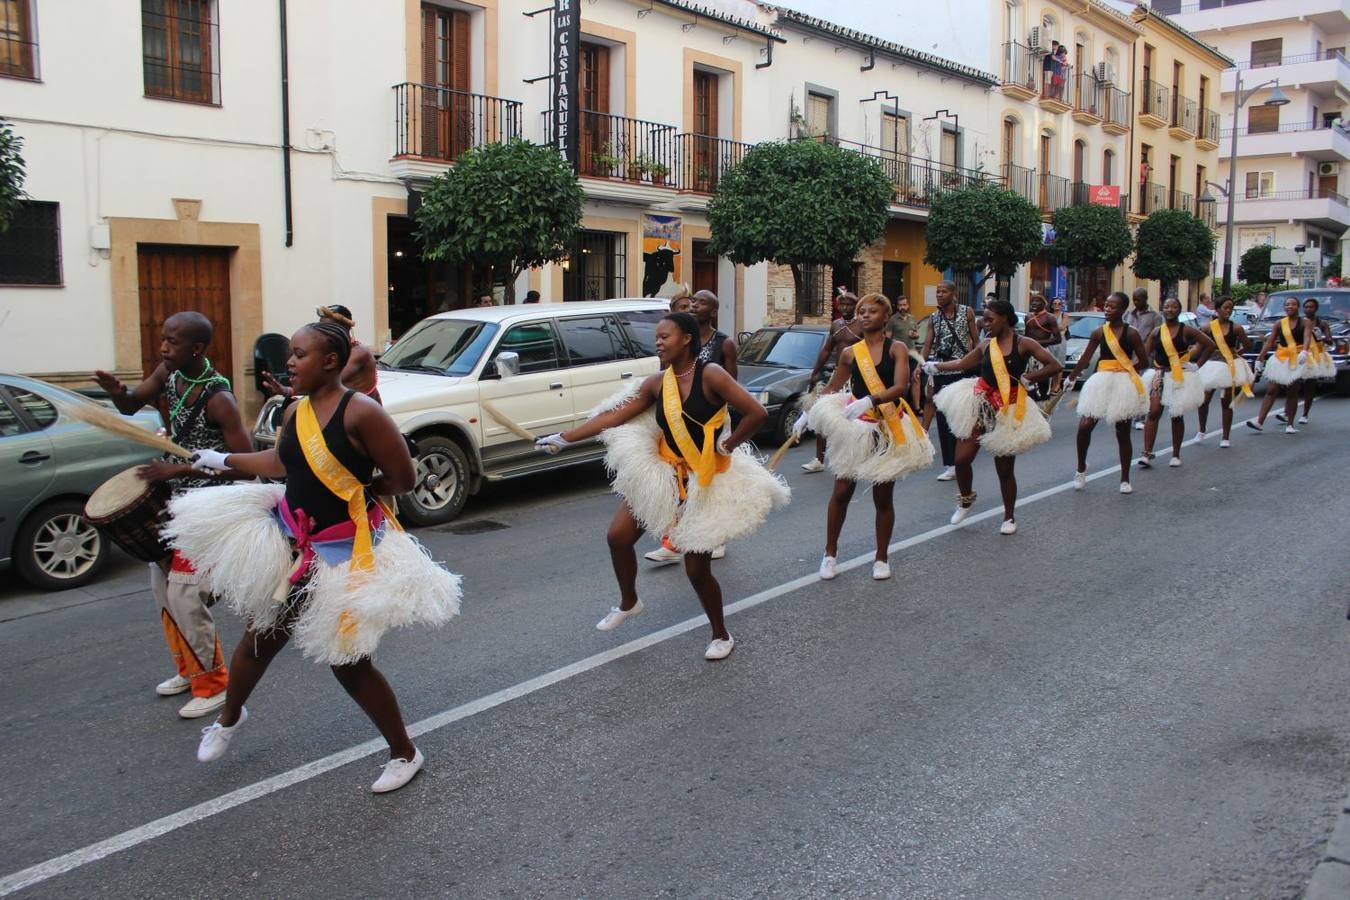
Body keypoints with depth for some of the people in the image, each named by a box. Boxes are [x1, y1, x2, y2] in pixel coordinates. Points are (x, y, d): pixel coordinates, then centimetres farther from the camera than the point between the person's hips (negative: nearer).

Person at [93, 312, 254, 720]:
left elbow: (245, 460, -24)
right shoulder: (168, 373, -1)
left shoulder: (218, 399, -24)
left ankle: (213, 684, 5)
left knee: (184, 594, -11)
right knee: (161, 582, 16)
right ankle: (189, 669, 33)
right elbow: (130, 406, 9)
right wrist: (116, 390, -15)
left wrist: (179, 470, -25)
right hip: (173, 498, 9)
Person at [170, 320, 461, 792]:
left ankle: (405, 754, 20)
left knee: (348, 663, 1)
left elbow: (402, 479, -18)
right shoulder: (296, 412, 0)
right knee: (260, 639, 19)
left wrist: (351, 488, -6)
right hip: (290, 542, 7)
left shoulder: (361, 412, -22)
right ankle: (230, 717, 50)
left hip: (345, 553, -6)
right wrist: (223, 459, 27)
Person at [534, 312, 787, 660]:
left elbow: (757, 413, -25)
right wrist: (563, 438, -5)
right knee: (618, 537, 1)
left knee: (697, 569, -3)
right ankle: (628, 602, 29)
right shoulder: (657, 384, -1)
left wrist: (726, 447, -14)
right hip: (663, 473, 5)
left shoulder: (710, 374, -19)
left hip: (705, 481, -5)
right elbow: (611, 417, -1)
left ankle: (721, 635, 22)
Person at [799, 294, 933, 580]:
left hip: (888, 428, -1)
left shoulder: (896, 349, -3)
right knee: (841, 492, 1)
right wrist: (808, 414, 10)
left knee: (883, 497, 7)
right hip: (855, 427, 2)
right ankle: (830, 552, 17)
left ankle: (881, 557, 22)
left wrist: (869, 400, -33)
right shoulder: (850, 352, 4)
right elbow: (831, 389, 15)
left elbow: (900, 386, -19)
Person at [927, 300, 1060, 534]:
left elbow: (1055, 366, -13)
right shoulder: (985, 346, 3)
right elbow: (961, 364, 12)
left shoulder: (1024, 344, -8)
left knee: (1004, 468, 5)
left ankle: (1009, 517, 23)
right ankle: (966, 498, 27)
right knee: (962, 458, -2)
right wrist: (935, 366, 6)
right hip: (980, 405, 3)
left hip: (1008, 411, -3)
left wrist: (1027, 378, -14)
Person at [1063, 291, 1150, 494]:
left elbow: (1144, 362, -1)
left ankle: (1125, 480, 16)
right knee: (1084, 426, -9)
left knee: (1123, 433, 6)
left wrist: (1123, 369, -3)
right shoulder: (1099, 333, 4)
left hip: (1124, 384, -2)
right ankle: (1081, 469, 14)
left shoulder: (1131, 334, -4)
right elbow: (1085, 359, 12)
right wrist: (1071, 379, 17)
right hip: (1101, 383, 2)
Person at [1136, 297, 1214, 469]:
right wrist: (1153, 364, -5)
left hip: (1180, 377, -2)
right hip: (1159, 375, 2)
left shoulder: (1186, 330, -3)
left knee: (1177, 416, 6)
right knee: (1153, 412, -9)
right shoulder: (1156, 332, 4)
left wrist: (1197, 365, -2)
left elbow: (1210, 345, 0)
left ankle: (1176, 455, 17)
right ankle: (1147, 454, -12)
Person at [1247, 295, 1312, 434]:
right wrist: (1259, 359, 2)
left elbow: (1307, 338, -17)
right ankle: (1260, 422, -11)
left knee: (1292, 393, 2)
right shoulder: (1279, 324, 8)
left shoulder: (1304, 322, 0)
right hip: (1280, 360, 2)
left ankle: (1289, 424, 8)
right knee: (1271, 390, -5)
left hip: (1297, 360, -2)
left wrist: (1304, 352, -36)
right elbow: (1269, 342, 8)